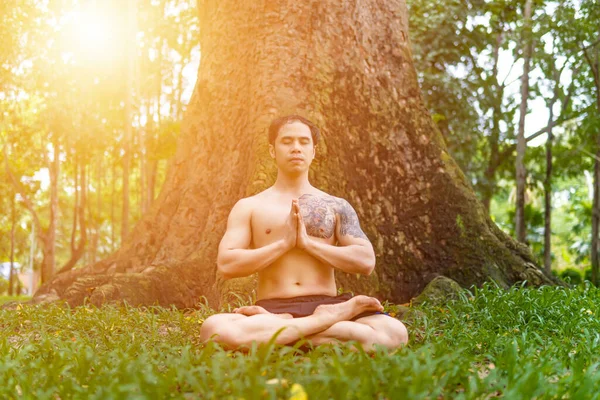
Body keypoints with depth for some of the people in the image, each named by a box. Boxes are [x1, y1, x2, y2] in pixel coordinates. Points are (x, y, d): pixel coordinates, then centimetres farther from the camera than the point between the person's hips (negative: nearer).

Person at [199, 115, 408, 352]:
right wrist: (284, 243, -7)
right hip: (273, 308, -1)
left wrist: (308, 242, -5)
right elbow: (226, 265, 0)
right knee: (215, 328, -37)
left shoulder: (337, 207, 15)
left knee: (394, 333, -31)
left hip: (325, 304, 1)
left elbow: (366, 262, 3)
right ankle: (330, 319, -25)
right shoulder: (248, 207, 12)